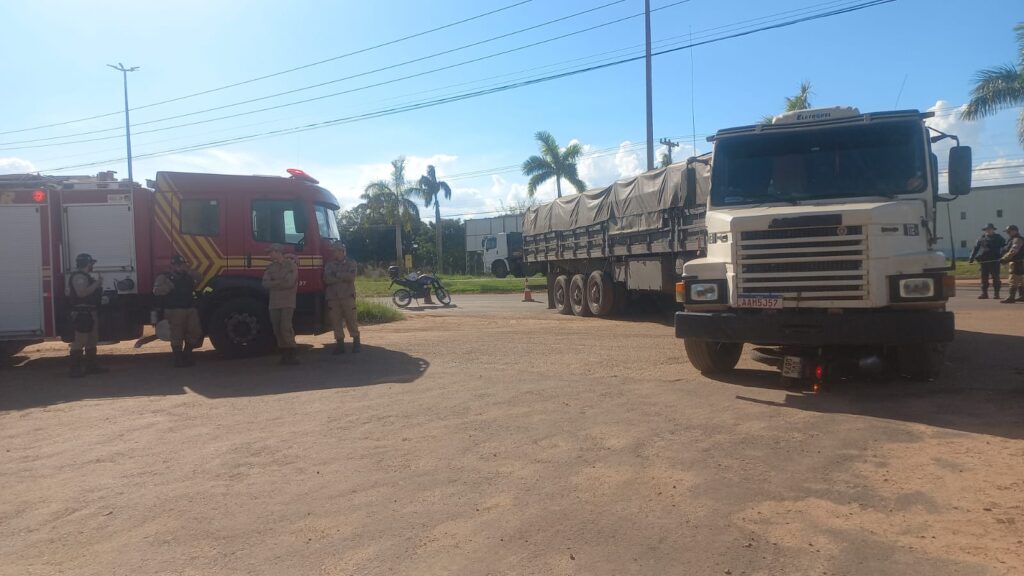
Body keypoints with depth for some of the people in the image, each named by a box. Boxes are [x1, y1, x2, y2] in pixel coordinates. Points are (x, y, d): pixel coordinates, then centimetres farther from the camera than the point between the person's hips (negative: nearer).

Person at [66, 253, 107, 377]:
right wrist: (96, 283, -20)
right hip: (82, 313, -11)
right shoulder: (79, 276, -14)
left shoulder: (85, 276, 19)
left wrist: (96, 283, 20)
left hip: (90, 313, 11)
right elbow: (82, 292, -28)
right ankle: (75, 369, -8)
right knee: (80, 341, -10)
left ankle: (91, 366, 23)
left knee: (92, 340, 15)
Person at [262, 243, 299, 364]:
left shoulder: (291, 265, -2)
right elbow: (265, 283, 0)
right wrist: (280, 282, -12)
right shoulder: (270, 267, 13)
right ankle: (284, 354, 9)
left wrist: (273, 284, -3)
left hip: (287, 302, -5)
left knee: (286, 327, -14)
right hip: (274, 303, 5)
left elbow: (290, 283, -14)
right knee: (277, 329, 2)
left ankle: (291, 355, -9)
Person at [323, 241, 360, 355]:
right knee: (336, 321, 1)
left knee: (351, 320, -2)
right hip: (332, 297, 3)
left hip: (347, 295, -3)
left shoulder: (351, 263, 8)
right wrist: (343, 278, -9)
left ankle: (356, 342, 8)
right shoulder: (329, 265, 14)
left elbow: (351, 277, -9)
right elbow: (327, 279, -3)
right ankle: (340, 344, 8)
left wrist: (336, 274, -5)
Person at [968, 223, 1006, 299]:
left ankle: (997, 294, 5)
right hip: (984, 261, 2)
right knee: (984, 277, 5)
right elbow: (975, 248, 11)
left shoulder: (998, 238, 5)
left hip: (995, 261, -2)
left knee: (995, 277, 0)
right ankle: (984, 293, 10)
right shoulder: (982, 238, 10)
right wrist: (972, 258, 5)